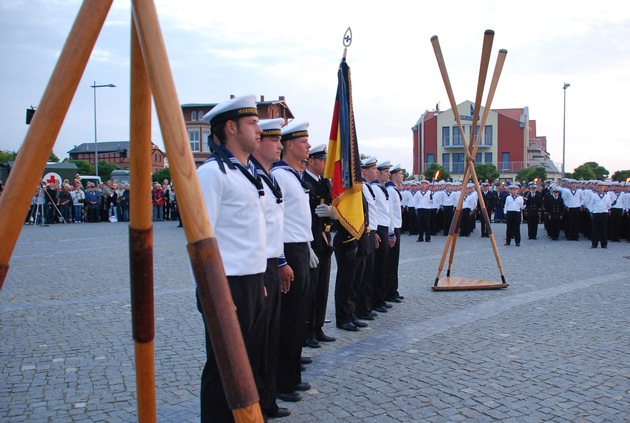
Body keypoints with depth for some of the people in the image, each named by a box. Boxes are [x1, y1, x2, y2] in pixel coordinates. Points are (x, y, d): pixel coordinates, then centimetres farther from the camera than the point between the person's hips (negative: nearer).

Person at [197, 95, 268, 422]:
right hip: (229, 286, -9)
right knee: (224, 369, 4)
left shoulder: (246, 172, 15)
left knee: (254, 361, 18)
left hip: (253, 284, 9)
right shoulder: (213, 171, -13)